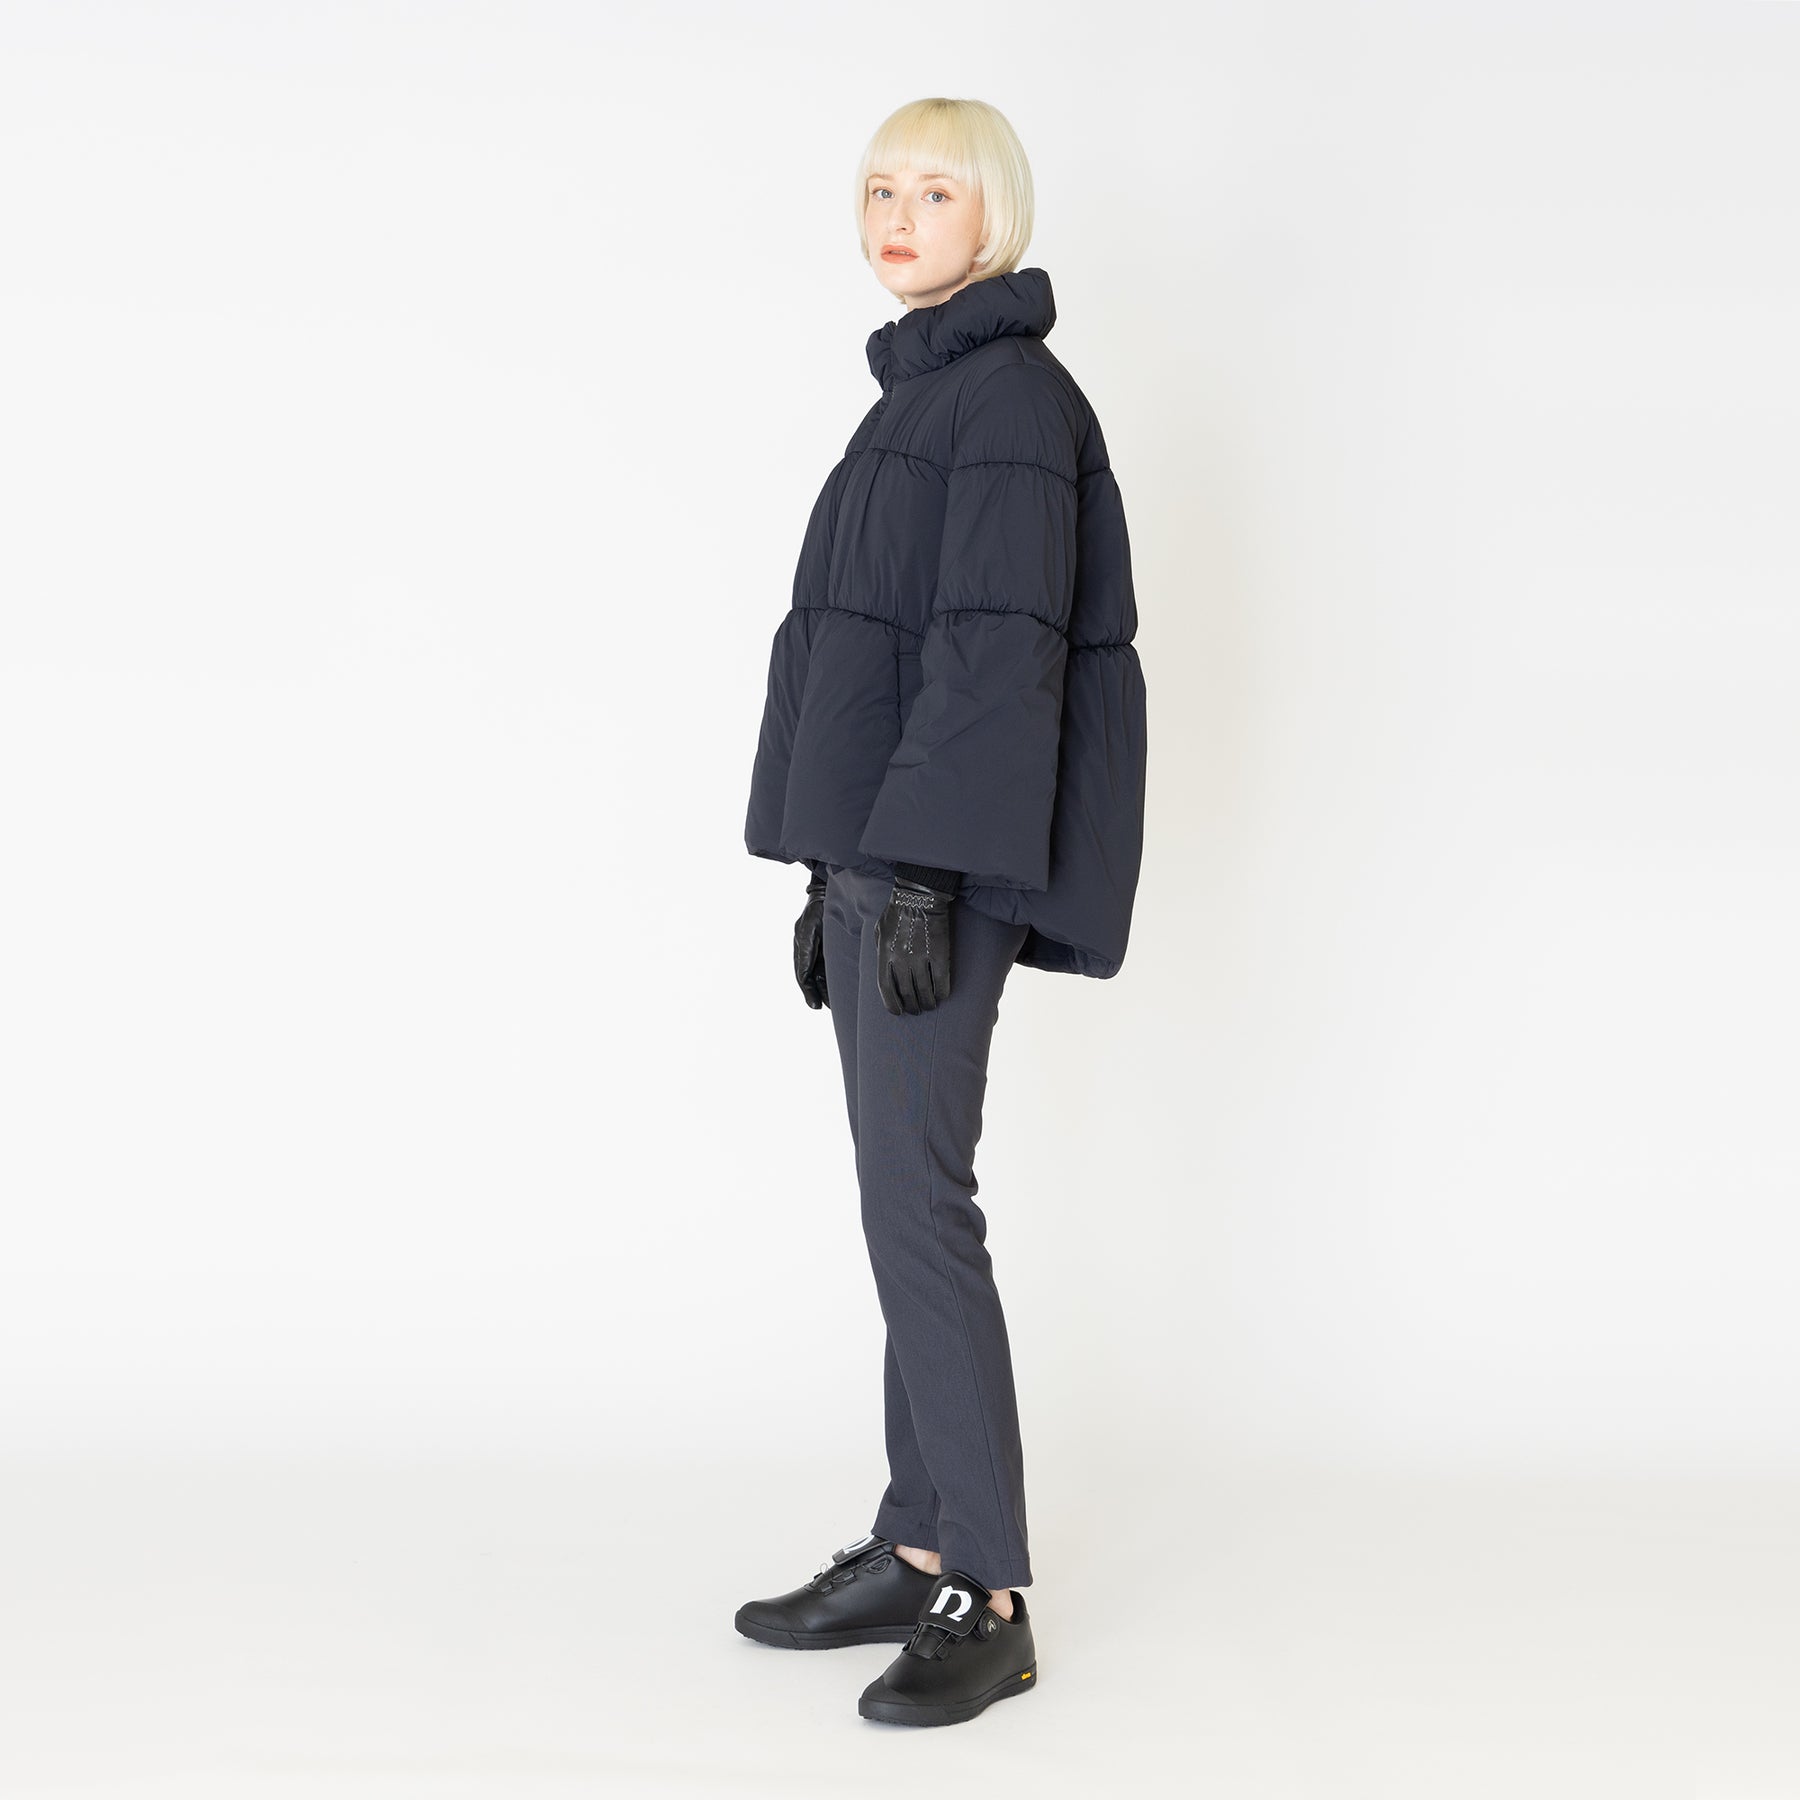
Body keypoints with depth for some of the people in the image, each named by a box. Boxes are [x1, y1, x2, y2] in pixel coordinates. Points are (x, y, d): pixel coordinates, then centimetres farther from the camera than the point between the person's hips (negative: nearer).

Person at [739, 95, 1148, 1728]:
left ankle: (987, 1603, -1)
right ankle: (918, 1549, 19)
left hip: (946, 857, -9)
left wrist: (919, 874, -24)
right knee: (909, 1200, 11)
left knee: (917, 1204, -9)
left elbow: (998, 648, -19)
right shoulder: (921, 398, 18)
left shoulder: (1012, 395, -10)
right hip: (880, 850, 9)